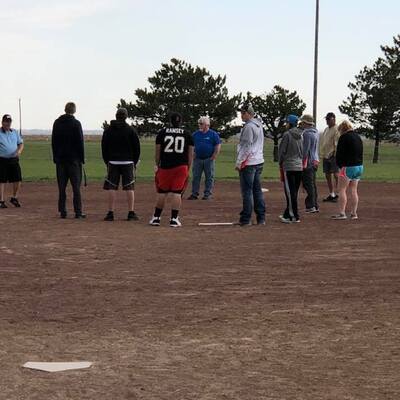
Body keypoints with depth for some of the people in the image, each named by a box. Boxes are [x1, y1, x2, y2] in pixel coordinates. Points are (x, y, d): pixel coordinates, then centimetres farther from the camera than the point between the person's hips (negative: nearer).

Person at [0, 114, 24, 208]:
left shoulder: (15, 132, 12)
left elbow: (20, 143, 16)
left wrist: (19, 150, -5)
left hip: (14, 160, 4)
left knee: (18, 179, 0)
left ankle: (14, 198, 19)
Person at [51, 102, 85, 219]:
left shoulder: (57, 123, 7)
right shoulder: (76, 124, -7)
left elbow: (53, 141, 11)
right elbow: (80, 142, -7)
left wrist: (55, 157, 15)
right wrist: (82, 158, 0)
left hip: (60, 159, 4)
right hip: (74, 159, -4)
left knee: (62, 187, 6)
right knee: (76, 186, -1)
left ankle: (62, 211, 4)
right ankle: (78, 212, -4)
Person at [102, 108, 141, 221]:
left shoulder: (108, 130, 4)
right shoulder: (130, 130, 0)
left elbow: (104, 148, 6)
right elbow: (137, 147, 2)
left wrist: (107, 162, 13)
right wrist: (134, 162, 11)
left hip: (113, 162, 1)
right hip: (128, 162, -1)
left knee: (111, 188, 2)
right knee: (129, 188, 1)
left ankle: (110, 213, -2)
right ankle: (131, 213, -3)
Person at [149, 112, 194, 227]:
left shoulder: (162, 133, 4)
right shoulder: (187, 135, 6)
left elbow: (158, 151, 6)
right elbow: (190, 154, 6)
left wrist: (157, 165, 19)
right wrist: (188, 169, 13)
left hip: (165, 166, 0)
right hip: (181, 166, 0)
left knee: (162, 193, 10)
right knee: (177, 193, 0)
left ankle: (156, 218, 15)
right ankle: (174, 219, -3)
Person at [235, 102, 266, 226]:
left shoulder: (248, 127, -14)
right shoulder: (259, 125, 15)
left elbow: (246, 146, -18)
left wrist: (239, 162, -15)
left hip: (248, 163, -9)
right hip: (259, 162, 9)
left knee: (247, 191, -6)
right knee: (257, 190, 12)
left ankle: (246, 219, -6)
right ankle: (261, 218, 12)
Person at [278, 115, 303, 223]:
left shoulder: (287, 134, -11)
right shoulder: (301, 135, 9)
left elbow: (282, 150, -8)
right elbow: (303, 151, 13)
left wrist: (281, 163, 5)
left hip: (289, 166, -7)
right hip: (299, 166, 7)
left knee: (290, 192, -4)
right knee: (294, 192, 12)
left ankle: (294, 215, -6)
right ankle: (288, 214, 20)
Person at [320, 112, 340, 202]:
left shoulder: (337, 130, -9)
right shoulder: (326, 130, 19)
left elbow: (337, 143, -16)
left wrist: (335, 153, -23)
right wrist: (322, 154, 16)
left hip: (333, 155, -9)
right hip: (325, 156, 9)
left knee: (336, 175, -8)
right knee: (328, 175, 12)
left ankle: (336, 194, -7)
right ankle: (331, 194, 20)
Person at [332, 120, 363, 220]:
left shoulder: (344, 137, -9)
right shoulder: (358, 137, 15)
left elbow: (339, 153, -11)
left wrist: (340, 165, -1)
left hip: (348, 167, -7)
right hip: (359, 166, 7)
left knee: (342, 190, -3)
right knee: (354, 190, 10)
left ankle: (342, 213, -9)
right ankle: (354, 213, 9)